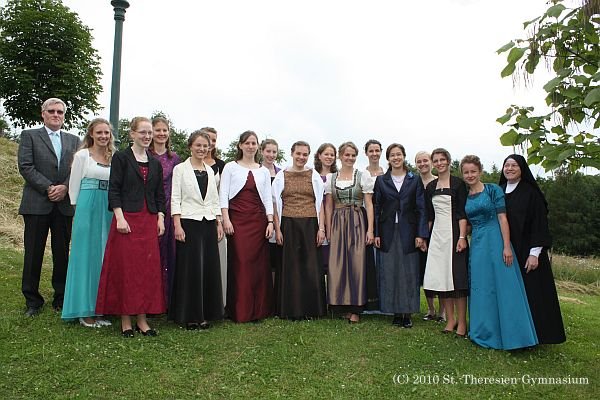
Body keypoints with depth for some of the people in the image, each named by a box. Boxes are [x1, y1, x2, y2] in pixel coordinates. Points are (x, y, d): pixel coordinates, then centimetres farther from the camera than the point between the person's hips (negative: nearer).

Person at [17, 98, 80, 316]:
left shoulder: (73, 140, 15)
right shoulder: (29, 136, 6)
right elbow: (25, 166, -4)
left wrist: (65, 187, -10)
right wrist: (48, 188, -13)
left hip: (65, 204, 2)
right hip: (37, 204, -2)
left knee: (62, 253, 6)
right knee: (33, 253, 4)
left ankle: (61, 298, 17)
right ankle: (32, 300, 16)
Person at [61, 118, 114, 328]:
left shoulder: (114, 157, 10)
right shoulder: (82, 155, 1)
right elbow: (74, 185, 2)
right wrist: (79, 210, 3)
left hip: (108, 210, 4)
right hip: (87, 208, -4)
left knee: (104, 256, 6)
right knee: (86, 255, 1)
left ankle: (100, 307, 15)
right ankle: (85, 310, 9)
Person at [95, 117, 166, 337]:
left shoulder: (155, 162, 13)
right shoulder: (121, 157, 1)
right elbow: (113, 189, -6)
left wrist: (160, 218, 3)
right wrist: (120, 217, -14)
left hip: (149, 220, 4)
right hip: (127, 218, -4)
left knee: (148, 269, 4)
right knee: (125, 268, 0)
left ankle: (142, 319, 13)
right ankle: (125, 320, 10)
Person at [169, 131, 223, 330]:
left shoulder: (210, 170, 15)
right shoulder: (180, 169, 1)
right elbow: (175, 198, -5)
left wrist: (219, 223, 10)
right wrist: (177, 225, -13)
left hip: (209, 223, 5)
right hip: (189, 222, -5)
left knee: (209, 267, 5)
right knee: (190, 267, -2)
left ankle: (204, 314, 16)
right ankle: (189, 315, 9)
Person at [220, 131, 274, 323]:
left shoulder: (264, 171, 14)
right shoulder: (231, 167, 6)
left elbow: (268, 198, 11)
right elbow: (223, 194, 1)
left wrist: (270, 221, 1)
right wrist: (225, 219, -9)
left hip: (258, 220, 3)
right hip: (237, 218, -3)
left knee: (259, 263, 2)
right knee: (240, 262, -6)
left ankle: (258, 310, 12)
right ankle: (240, 311, 3)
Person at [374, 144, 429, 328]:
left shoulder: (415, 180, 6)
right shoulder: (381, 180, 7)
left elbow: (421, 208, 2)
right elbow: (376, 207, 6)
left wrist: (421, 234, -5)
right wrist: (376, 233, -2)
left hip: (408, 232, -1)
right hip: (388, 232, 1)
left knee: (409, 272, 2)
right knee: (389, 272, 3)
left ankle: (407, 313, 11)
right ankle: (396, 312, 13)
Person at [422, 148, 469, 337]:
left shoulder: (458, 183, -1)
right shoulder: (430, 187, 13)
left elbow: (462, 213, -7)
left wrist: (462, 237, -15)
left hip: (454, 233, -5)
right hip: (437, 234, 5)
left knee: (457, 276, -5)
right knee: (441, 277, 3)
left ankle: (462, 322, 2)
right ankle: (450, 319, 12)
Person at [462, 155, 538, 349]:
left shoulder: (493, 190, -4)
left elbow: (502, 218, -9)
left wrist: (507, 247, -15)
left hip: (495, 241, -5)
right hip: (476, 244, 5)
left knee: (503, 286, -3)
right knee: (481, 289, 10)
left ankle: (510, 334, 7)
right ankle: (485, 332, 22)